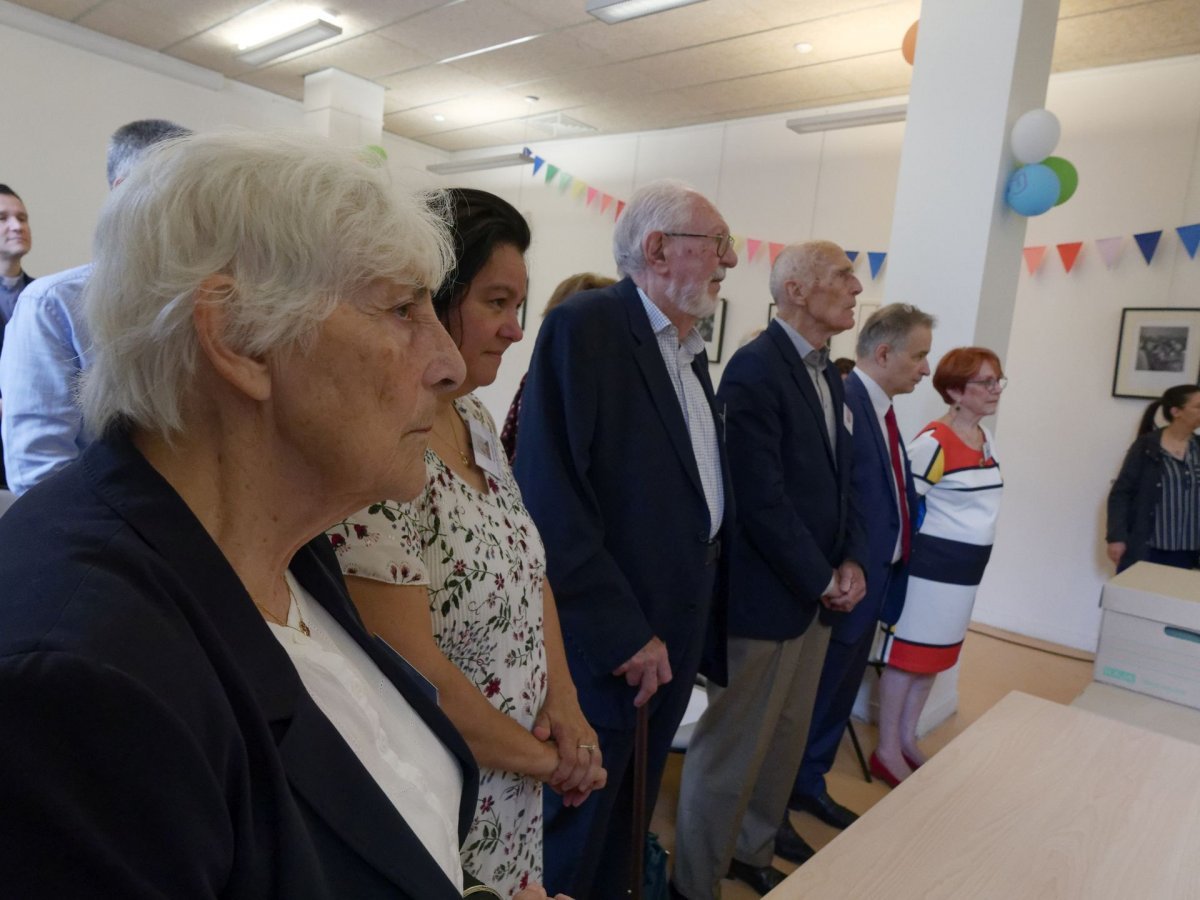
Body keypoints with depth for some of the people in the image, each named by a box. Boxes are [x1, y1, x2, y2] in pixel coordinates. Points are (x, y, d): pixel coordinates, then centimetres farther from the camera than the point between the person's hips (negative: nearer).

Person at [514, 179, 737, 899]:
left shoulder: (691, 349, 11)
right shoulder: (584, 326, -16)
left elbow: (702, 487, 12)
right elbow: (551, 499, -22)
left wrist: (702, 618, 6)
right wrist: (621, 633, -20)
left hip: (676, 632, 8)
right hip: (603, 642, -8)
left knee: (631, 816, 24)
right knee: (575, 825, 12)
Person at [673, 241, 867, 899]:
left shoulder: (829, 376, 12)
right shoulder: (756, 368, -17)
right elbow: (760, 498, -22)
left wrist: (851, 562, 1)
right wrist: (821, 580, -13)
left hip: (818, 593, 9)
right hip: (765, 594, -9)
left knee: (787, 738, 20)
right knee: (734, 745, 5)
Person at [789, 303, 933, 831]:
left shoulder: (880, 407, 11)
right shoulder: (842, 402, -20)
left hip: (874, 581, 9)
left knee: (838, 695, 20)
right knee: (813, 697, 6)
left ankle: (809, 785, 38)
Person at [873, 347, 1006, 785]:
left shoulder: (986, 439, 9)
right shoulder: (933, 442, -19)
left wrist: (966, 553, 18)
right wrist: (917, 551, -12)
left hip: (968, 567, 9)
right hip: (932, 564, -8)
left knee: (933, 656, 16)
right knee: (907, 655, 2)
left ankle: (907, 740, 30)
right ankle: (887, 751, 15)